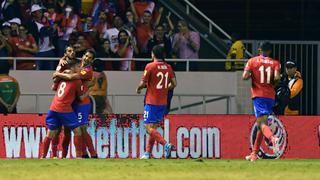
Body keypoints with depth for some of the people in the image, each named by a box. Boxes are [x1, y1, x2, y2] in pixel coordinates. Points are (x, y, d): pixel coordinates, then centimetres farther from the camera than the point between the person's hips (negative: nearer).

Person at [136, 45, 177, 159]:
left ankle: (166, 144, -26)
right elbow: (174, 84, 6)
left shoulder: (150, 66, -11)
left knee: (148, 127, -7)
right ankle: (148, 152, 15)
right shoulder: (168, 67, 5)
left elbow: (143, 83, -10)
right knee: (153, 127, 14)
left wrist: (138, 89, 11)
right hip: (163, 102, 6)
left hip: (151, 102, -6)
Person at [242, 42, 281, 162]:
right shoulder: (275, 63, 6)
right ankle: (254, 154, 20)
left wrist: (252, 75, 13)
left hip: (258, 95, -3)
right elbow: (277, 78, -11)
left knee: (262, 123, -16)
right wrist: (272, 83, 10)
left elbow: (245, 77, -8)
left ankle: (272, 138, -49)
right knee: (261, 124, 15)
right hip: (270, 96, 3)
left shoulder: (252, 61, 2)